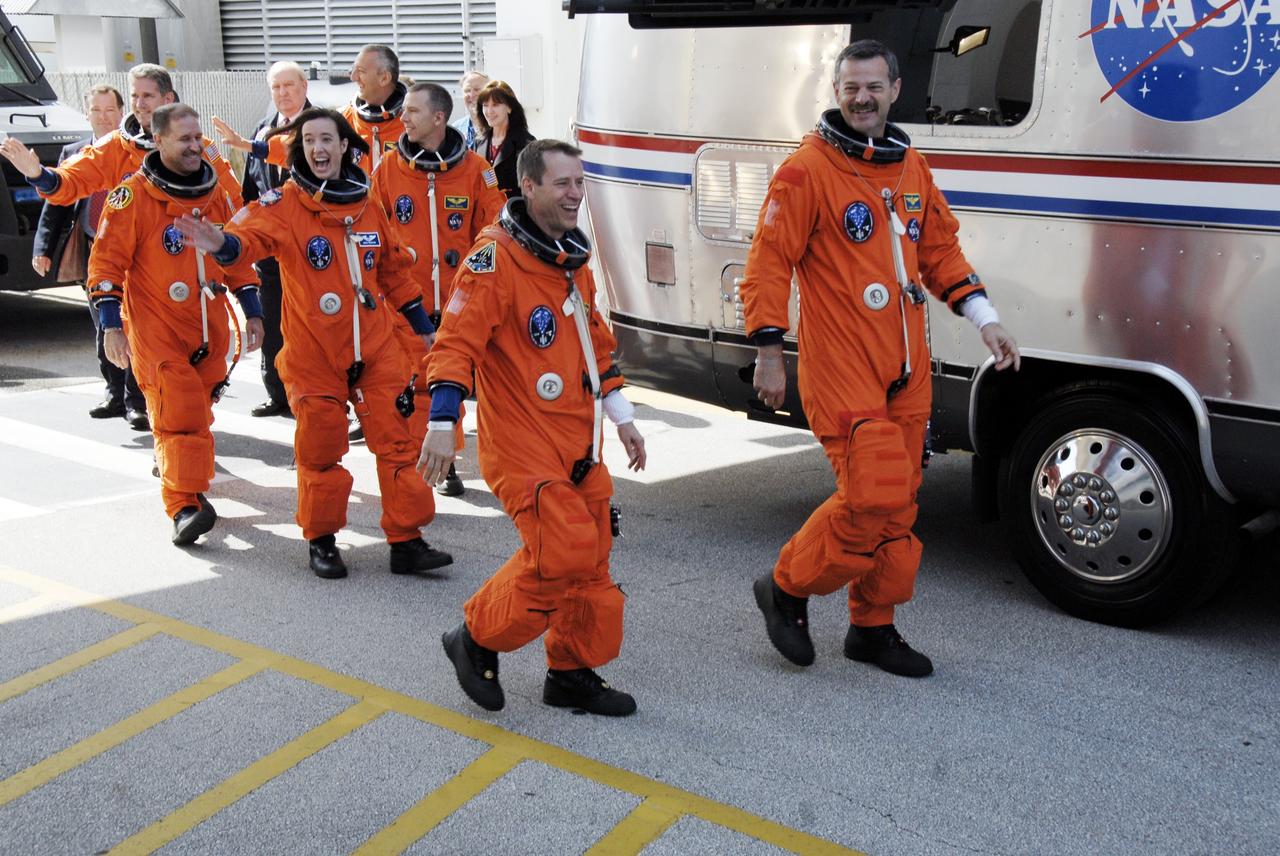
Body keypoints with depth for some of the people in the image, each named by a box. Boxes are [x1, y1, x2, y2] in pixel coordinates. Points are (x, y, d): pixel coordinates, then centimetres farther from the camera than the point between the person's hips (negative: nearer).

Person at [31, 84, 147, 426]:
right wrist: (43, 248, 0)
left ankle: (136, 401, 3)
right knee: (103, 328, 14)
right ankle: (115, 394, 27)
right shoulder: (72, 154, 10)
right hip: (92, 251, 5)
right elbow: (55, 203, 9)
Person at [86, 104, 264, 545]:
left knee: (198, 410, 12)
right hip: (156, 329, -5)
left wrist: (252, 311, 13)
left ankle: (178, 472, 35)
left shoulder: (215, 193, 9)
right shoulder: (132, 196, -7)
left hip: (208, 326, 5)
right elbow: (107, 261, -7)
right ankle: (185, 506, -17)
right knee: (179, 411, -16)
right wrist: (110, 323, -13)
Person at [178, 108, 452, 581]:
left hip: (375, 348, 3)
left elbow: (392, 269, 19)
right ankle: (321, 541, 23)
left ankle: (406, 541, 13)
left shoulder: (367, 205, 7)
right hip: (313, 353, -3)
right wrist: (222, 243, -48)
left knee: (397, 443, 3)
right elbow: (252, 232, -25)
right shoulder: (284, 203, -5)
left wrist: (422, 325, 22)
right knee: (320, 451, 5)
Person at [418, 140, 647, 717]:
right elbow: (456, 342, -18)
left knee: (590, 559, 9)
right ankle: (477, 639, 8)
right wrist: (442, 421, -28)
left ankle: (573, 674, 25)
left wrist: (621, 415, 24)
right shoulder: (495, 257, -12)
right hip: (523, 442, -8)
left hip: (578, 441, 8)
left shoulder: (573, 258, 14)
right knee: (562, 552, -15)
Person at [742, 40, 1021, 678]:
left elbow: (940, 249, 21)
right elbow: (767, 265, -8)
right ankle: (786, 588, 10)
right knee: (871, 496, -13)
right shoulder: (806, 170, -7)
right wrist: (768, 355, -11)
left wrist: (983, 318, 11)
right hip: (841, 369, -7)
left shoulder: (911, 166, 14)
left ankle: (873, 627, 25)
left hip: (906, 369, 7)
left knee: (899, 502, 10)